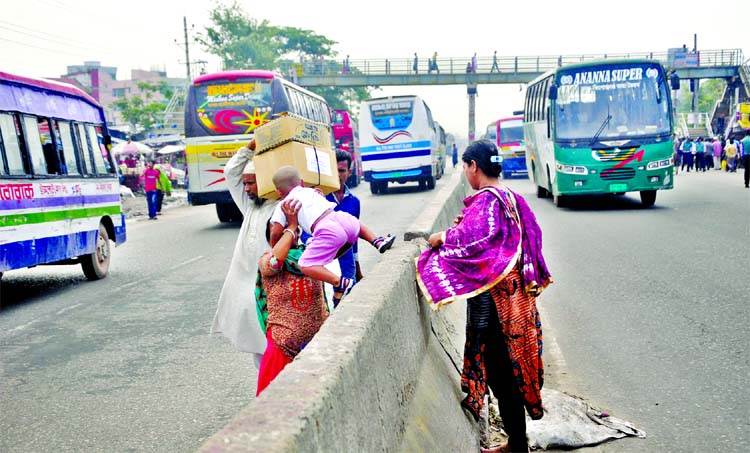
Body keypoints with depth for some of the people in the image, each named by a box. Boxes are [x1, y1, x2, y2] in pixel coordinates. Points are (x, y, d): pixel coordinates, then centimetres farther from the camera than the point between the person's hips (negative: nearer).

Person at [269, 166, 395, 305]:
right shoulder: (311, 191, 30)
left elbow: (276, 232, 4)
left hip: (328, 231, -7)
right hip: (341, 218, 7)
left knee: (305, 265, -6)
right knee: (357, 224, 40)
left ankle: (339, 282, -25)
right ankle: (377, 241, 18)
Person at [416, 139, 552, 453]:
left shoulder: (485, 200, -17)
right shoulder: (512, 198, 10)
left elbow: (474, 241, -28)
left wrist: (443, 237, -10)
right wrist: (465, 225, 10)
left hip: (492, 297, -9)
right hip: (514, 294, 9)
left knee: (499, 368, 2)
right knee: (511, 362, 16)